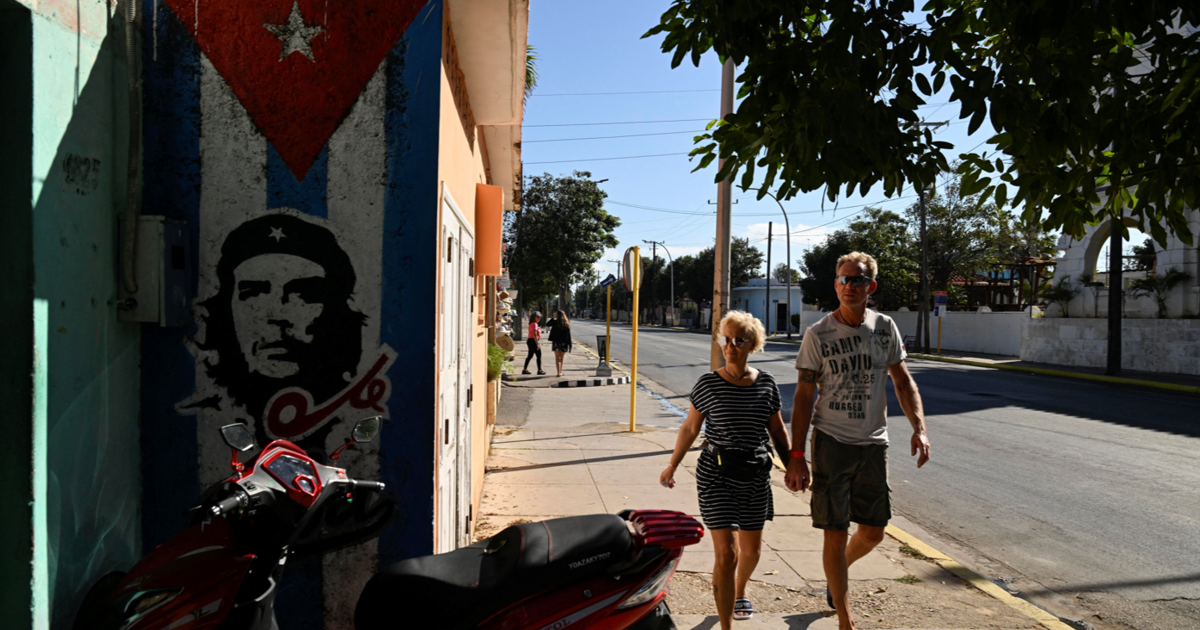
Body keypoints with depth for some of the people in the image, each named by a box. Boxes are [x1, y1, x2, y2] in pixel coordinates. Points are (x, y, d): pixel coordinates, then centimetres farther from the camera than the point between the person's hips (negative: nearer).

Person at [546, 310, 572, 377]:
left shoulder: (555, 322, -7)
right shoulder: (567, 324, 0)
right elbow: (569, 336, 0)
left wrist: (553, 317, 11)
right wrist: (570, 345, 4)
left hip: (556, 342, -3)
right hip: (564, 343, 3)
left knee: (557, 358, -1)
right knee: (561, 358, 16)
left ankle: (559, 372, -12)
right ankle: (560, 372, 24)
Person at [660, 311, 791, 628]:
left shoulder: (766, 383, -1)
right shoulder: (708, 384, -8)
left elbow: (777, 428, 10)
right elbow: (690, 428, 2)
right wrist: (672, 467, 6)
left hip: (756, 477, 4)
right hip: (716, 477, -4)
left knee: (751, 549, 19)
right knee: (726, 554, -9)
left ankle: (739, 593, 50)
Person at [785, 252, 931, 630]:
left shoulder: (885, 328, 2)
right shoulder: (818, 335, -8)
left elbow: (902, 381, 9)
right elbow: (804, 396, -6)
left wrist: (919, 427, -7)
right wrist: (796, 456, -11)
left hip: (873, 443, 4)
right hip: (831, 442, -3)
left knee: (873, 533, 12)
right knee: (836, 534, 0)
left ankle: (838, 572, 45)